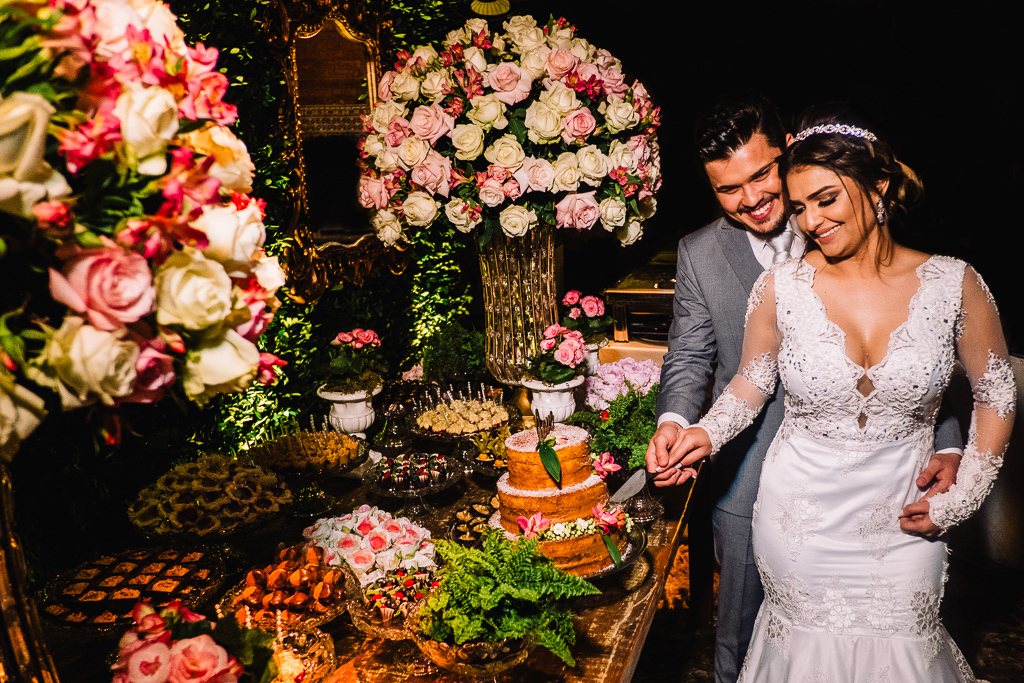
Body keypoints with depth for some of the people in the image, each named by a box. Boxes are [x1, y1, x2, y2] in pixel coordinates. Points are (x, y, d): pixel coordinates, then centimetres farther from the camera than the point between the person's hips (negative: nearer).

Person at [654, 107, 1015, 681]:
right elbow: (753, 381, 2)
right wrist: (708, 433, -15)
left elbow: (998, 394, 2)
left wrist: (964, 496, -3)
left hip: (903, 519, 1)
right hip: (800, 519, 0)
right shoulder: (782, 287, -11)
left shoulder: (954, 284, -10)